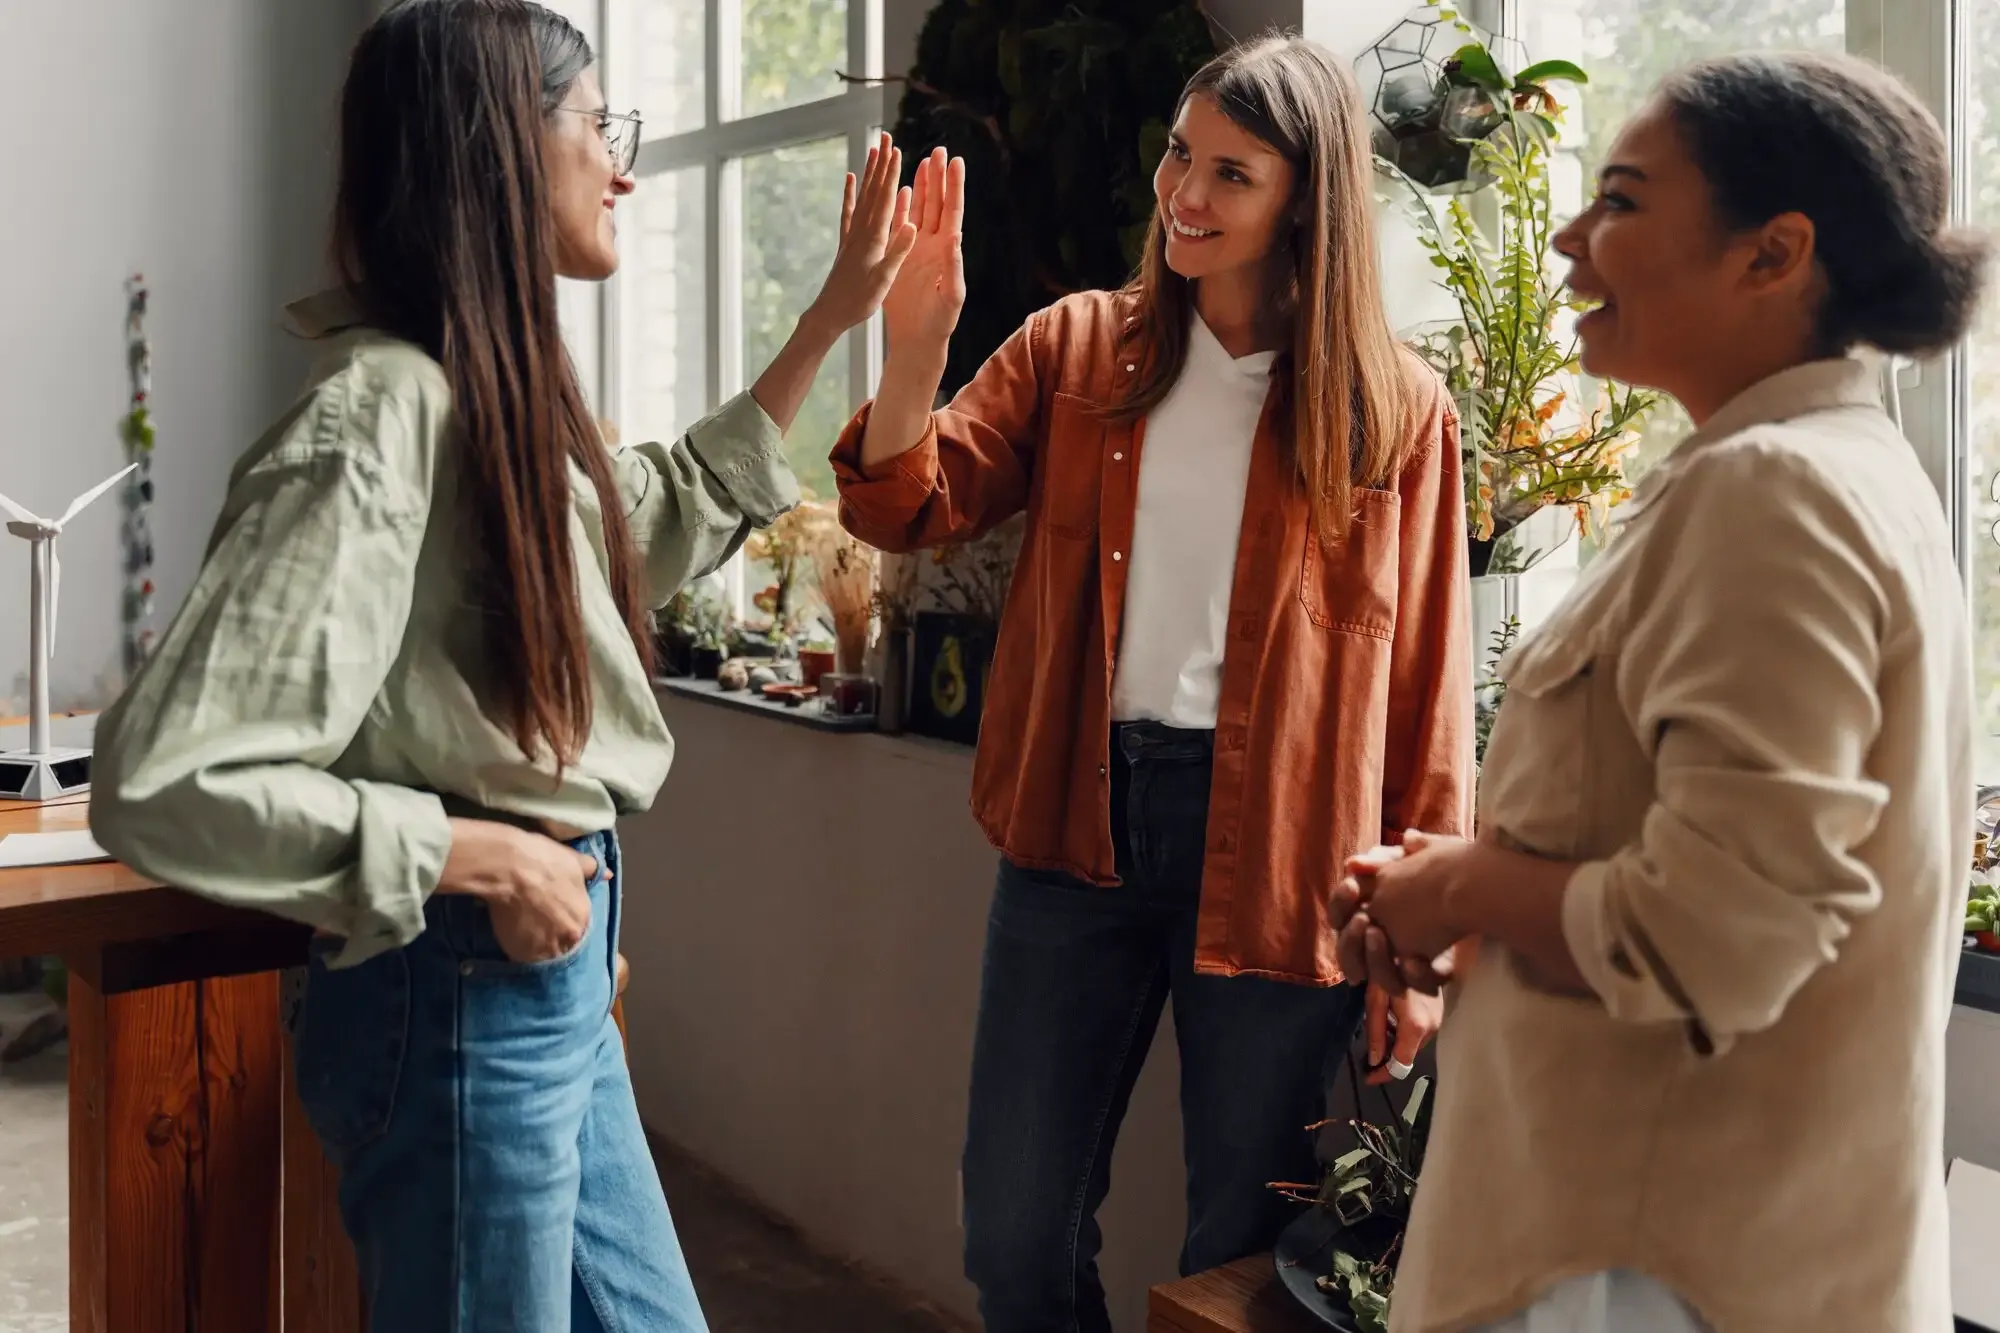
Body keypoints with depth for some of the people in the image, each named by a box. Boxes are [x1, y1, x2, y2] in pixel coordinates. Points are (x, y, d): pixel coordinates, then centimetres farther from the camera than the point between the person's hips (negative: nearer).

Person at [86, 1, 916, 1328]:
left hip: (552, 978, 9)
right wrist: (483, 855, -20)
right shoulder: (375, 420, -22)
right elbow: (164, 784, -26)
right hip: (458, 1000, -9)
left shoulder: (506, 392, 6)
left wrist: (838, 313, 23)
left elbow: (663, 519, 26)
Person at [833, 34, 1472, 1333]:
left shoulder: (1395, 407, -1)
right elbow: (910, 509, -1)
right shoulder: (1076, 346, 6)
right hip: (1084, 816, 3)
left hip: (1276, 845, -2)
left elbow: (1429, 686, -2)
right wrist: (916, 346, -19)